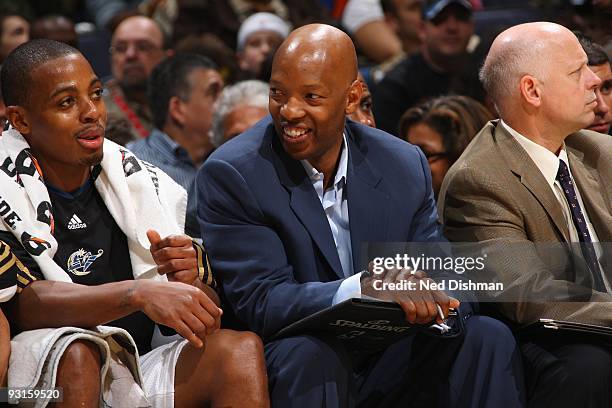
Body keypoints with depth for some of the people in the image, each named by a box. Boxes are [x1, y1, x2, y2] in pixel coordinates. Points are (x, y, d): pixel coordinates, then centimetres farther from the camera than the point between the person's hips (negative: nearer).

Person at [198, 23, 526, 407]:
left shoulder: (404, 165, 3)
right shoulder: (230, 174, -11)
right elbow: (259, 301, -19)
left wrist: (432, 301, -27)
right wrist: (364, 288, -37)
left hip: (387, 366, 4)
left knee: (487, 337, -18)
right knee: (309, 352, -36)